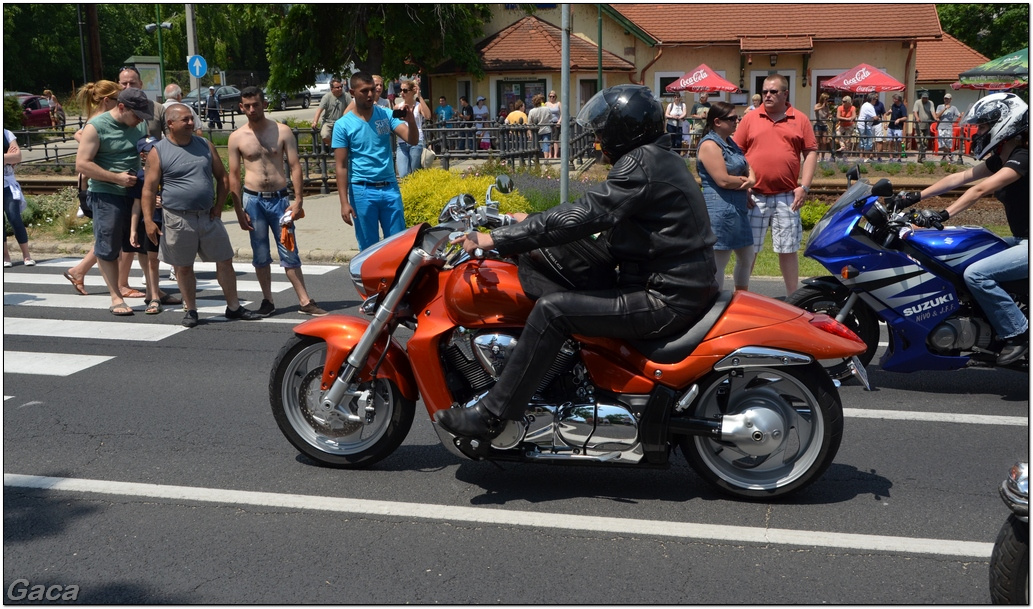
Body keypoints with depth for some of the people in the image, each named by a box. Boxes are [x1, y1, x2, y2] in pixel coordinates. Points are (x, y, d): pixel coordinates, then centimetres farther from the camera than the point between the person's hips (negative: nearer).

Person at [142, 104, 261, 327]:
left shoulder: (205, 145, 7)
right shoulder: (158, 152, -5)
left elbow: (222, 177, 12)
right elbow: (149, 189, -6)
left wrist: (219, 205, 2)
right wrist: (149, 221, -13)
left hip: (208, 216, 3)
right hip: (177, 219, -3)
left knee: (225, 261, 6)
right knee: (183, 267, 7)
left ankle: (234, 307, 16)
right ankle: (190, 310, 21)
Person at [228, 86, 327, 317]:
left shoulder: (282, 131, 0)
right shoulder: (236, 137, 1)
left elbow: (295, 167, -1)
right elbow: (234, 175, 4)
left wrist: (298, 200, -10)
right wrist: (239, 211, -1)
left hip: (280, 198, 0)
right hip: (253, 200, 1)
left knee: (289, 253, 2)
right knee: (261, 255, 7)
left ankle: (305, 302, 4)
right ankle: (267, 301, 18)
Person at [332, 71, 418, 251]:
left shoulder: (386, 115, 4)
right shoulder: (343, 125, -3)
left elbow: (412, 140, -5)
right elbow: (341, 166, -4)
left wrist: (410, 120, -26)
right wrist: (344, 202, -10)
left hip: (390, 188, 2)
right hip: (362, 191, -2)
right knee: (369, 247, 6)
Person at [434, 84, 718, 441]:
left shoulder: (641, 164, -16)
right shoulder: (658, 158, 16)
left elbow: (582, 216, -25)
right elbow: (597, 211, 20)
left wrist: (495, 240, -23)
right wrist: (531, 224, 16)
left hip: (666, 300, -11)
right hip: (679, 286, 11)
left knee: (552, 309, -18)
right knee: (565, 289, 19)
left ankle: (491, 416, -14)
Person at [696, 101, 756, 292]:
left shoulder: (730, 143, 16)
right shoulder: (709, 145, -14)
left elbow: (748, 168, 18)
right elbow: (723, 180, -22)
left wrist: (751, 180, -5)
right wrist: (744, 181, -4)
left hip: (738, 209, 10)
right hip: (720, 210, -10)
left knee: (747, 257, 18)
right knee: (718, 263, -5)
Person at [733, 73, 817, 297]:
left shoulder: (800, 120, 6)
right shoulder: (750, 119, 5)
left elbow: (811, 153, 5)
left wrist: (804, 187, -4)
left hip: (787, 197, 0)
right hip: (754, 196, 0)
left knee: (788, 250, 7)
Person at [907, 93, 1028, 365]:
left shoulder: (1022, 157, -17)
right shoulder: (1000, 158, 11)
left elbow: (981, 189, -30)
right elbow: (959, 178, 9)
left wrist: (943, 215, -39)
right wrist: (916, 196, 3)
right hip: (1022, 240, 11)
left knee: (976, 274, -27)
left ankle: (1018, 333, -13)